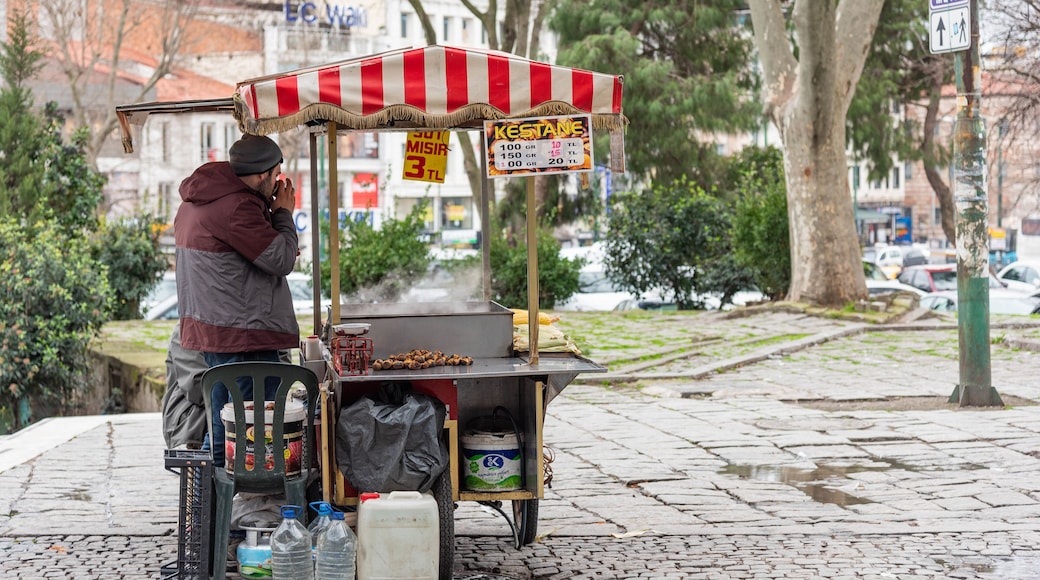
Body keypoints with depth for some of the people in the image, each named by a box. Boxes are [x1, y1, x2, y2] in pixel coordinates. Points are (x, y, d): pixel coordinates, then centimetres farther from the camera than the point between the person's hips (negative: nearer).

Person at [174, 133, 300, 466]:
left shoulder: (199, 199, 15)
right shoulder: (236, 206, -19)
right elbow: (281, 260, -18)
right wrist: (283, 213, -4)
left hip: (212, 329, 11)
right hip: (243, 336, -11)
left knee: (221, 428, 18)